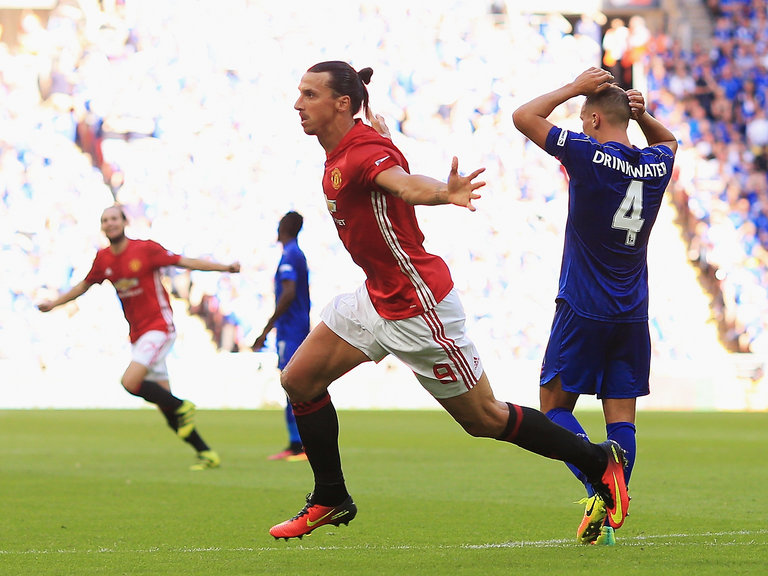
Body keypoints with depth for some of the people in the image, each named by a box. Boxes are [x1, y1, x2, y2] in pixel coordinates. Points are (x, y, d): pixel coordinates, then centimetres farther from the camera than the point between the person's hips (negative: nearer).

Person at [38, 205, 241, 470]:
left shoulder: (145, 249, -10)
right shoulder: (103, 259, 6)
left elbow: (185, 262, -6)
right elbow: (85, 285, 24)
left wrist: (225, 267, -12)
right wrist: (54, 303, 20)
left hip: (158, 326, -6)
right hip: (137, 334, 6)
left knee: (130, 382, -25)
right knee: (164, 402, 2)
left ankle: (182, 407, -5)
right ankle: (206, 454, 7)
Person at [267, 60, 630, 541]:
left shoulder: (365, 151, -23)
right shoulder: (340, 151, 5)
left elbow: (405, 183, -46)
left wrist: (444, 192, -67)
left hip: (417, 304, -9)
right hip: (378, 298, 9)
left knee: (484, 419, 0)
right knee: (299, 380, 7)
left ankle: (600, 463, 14)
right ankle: (332, 501, 19)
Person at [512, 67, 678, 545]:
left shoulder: (590, 156, -13)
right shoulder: (656, 167, 5)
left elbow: (524, 116, -6)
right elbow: (668, 140, 31)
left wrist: (575, 88, 1)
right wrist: (644, 116, 13)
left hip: (583, 309, -5)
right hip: (633, 316, 5)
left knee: (555, 406, 4)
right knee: (621, 416, 4)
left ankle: (598, 486, -17)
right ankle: (607, 519, -4)